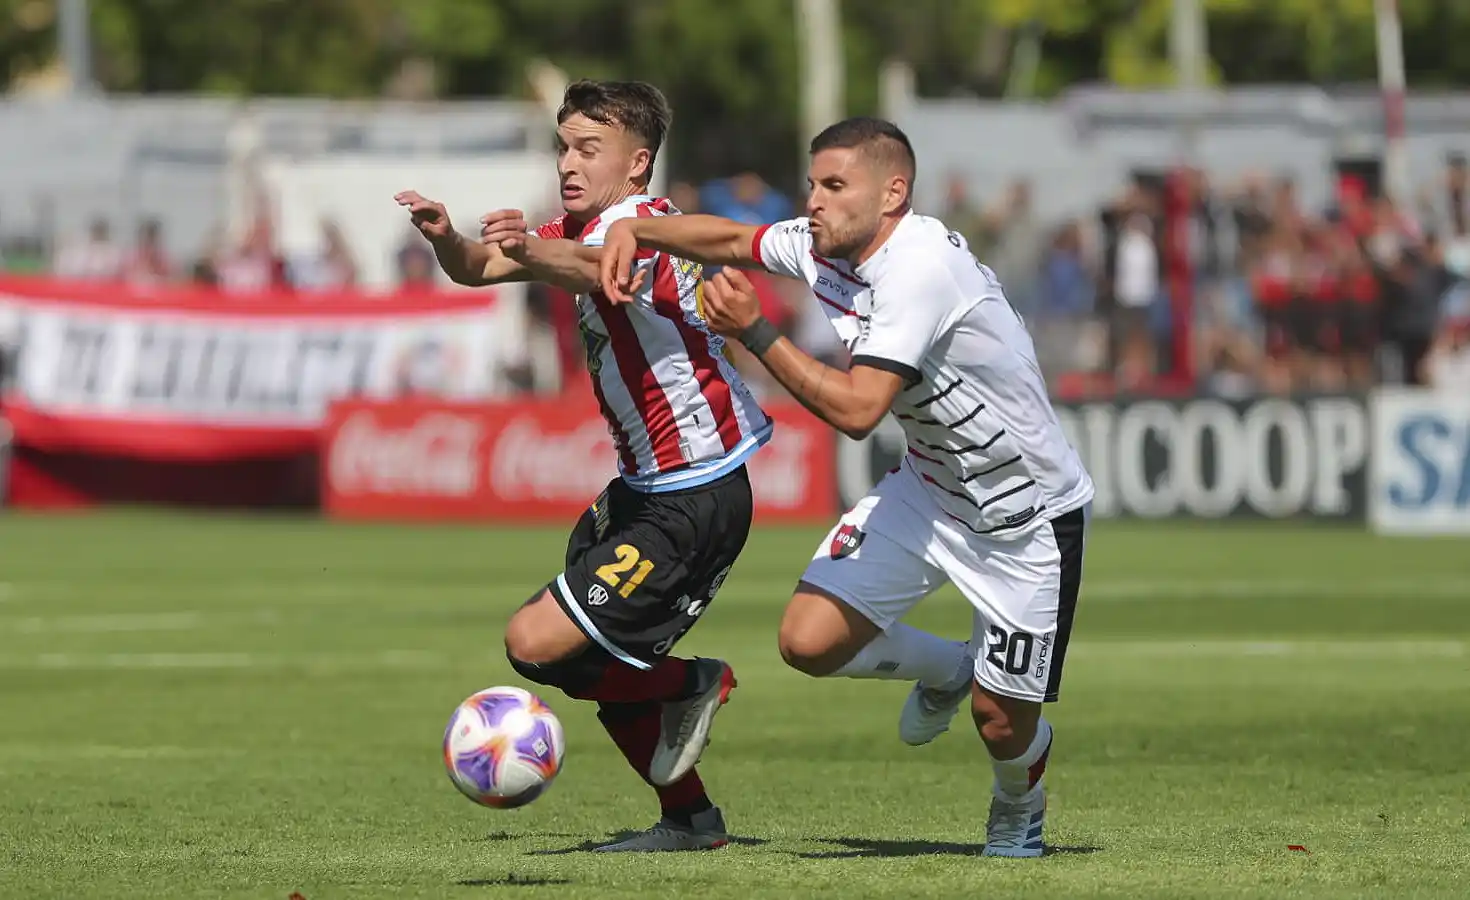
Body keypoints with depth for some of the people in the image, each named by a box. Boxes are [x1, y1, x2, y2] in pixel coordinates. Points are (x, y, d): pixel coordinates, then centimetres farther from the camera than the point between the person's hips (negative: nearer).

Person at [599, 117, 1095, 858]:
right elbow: (729, 239, 11)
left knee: (1001, 725, -2)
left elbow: (856, 409, -38)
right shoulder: (823, 249, -6)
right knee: (809, 641, -9)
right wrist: (635, 231, -7)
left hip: (1028, 514, -7)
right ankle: (946, 671, 23)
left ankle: (1018, 807, 38)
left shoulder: (920, 266, -32)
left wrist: (755, 332, -35)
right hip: (928, 488, 7)